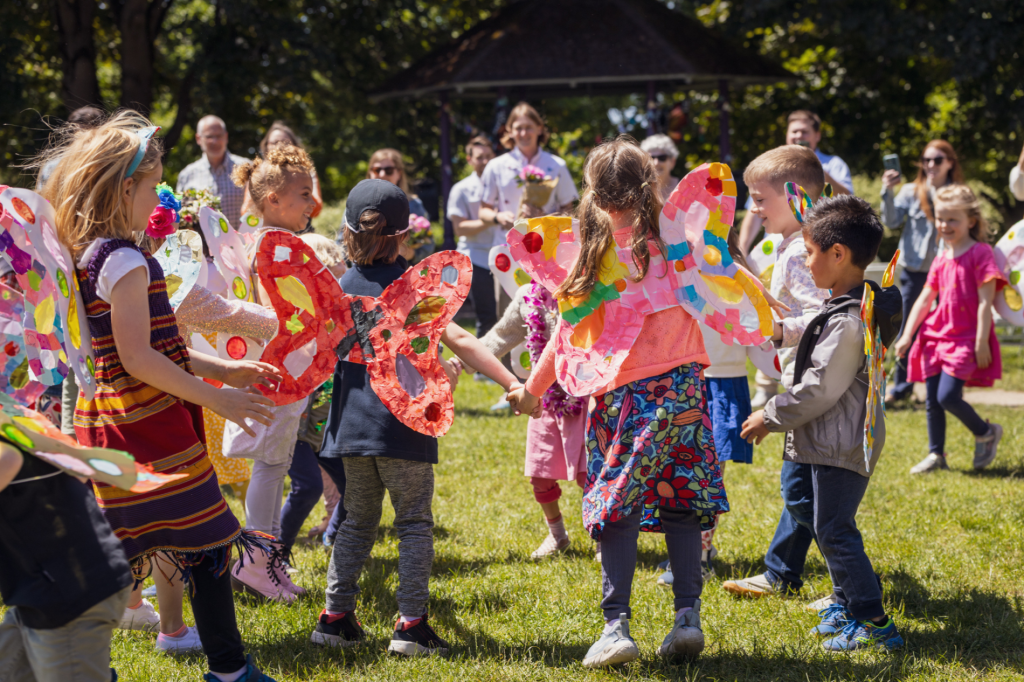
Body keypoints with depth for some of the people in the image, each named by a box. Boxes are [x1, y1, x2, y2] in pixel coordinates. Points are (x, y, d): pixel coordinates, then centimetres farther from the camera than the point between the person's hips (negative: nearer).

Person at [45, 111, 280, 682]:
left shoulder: (88, 256, 13)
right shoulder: (125, 260, -17)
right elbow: (137, 358, -20)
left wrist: (222, 369, 17)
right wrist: (215, 397, -16)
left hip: (108, 423, 9)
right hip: (150, 421, -9)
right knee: (208, 540, 0)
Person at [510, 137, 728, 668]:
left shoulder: (597, 251, -3)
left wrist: (534, 388, 12)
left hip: (622, 395, -2)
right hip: (682, 388, 3)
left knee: (617, 507, 1)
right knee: (681, 503, 10)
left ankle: (617, 624, -6)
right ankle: (688, 616, 8)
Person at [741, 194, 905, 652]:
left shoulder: (848, 320, -23)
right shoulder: (857, 306, 10)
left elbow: (821, 388, -22)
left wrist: (772, 417, -13)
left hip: (843, 445, -10)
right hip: (841, 441, 10)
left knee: (834, 529, -8)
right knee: (834, 526, 20)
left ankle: (873, 623, -6)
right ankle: (846, 604, 32)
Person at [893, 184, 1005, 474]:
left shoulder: (980, 253, -8)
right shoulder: (941, 260, 13)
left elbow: (985, 301, -12)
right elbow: (924, 300, 16)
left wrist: (981, 342, -16)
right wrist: (906, 336, 10)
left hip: (966, 339, -7)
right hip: (937, 335, 7)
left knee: (948, 396, -15)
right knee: (932, 400, 7)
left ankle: (986, 432, 9)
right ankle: (936, 454, 18)